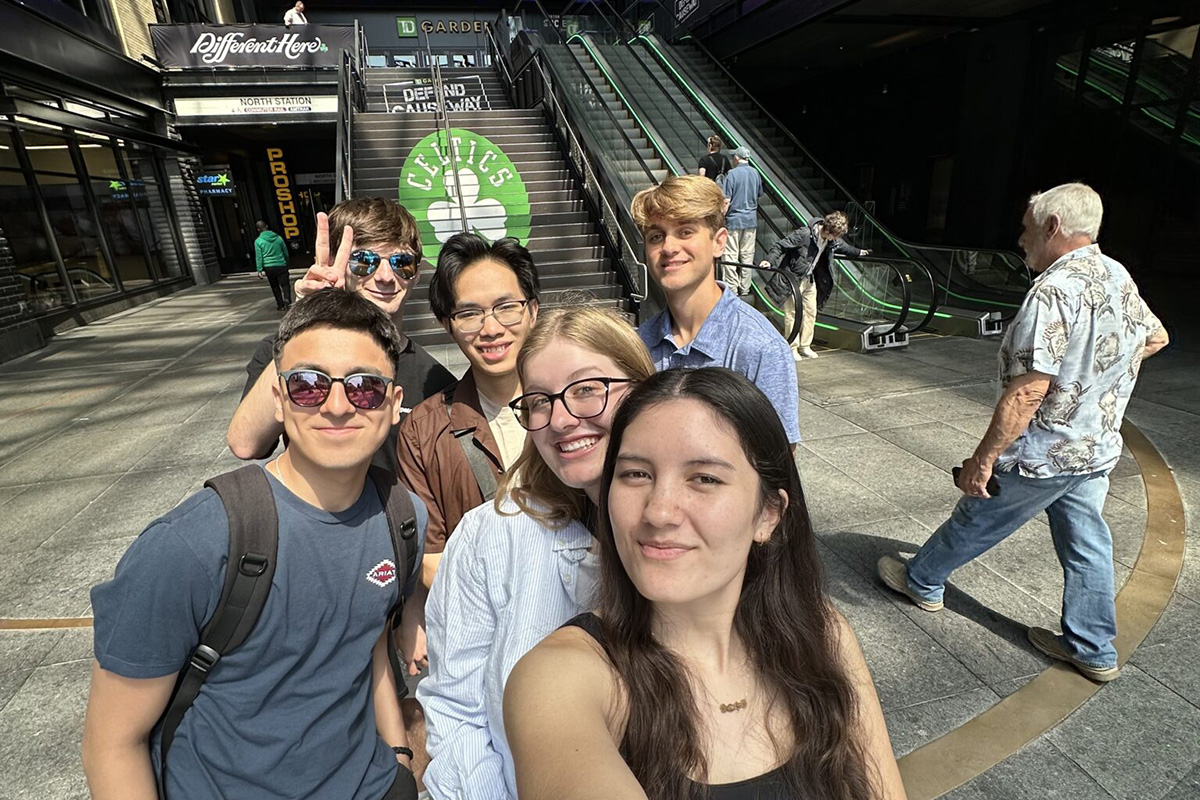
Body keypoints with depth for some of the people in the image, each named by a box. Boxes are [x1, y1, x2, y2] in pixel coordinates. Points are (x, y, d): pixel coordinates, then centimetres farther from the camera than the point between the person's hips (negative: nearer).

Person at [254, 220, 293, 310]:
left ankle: (281, 305, 15)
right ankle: (287, 299, -26)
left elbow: (259, 257, -5)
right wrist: (286, 263, 25)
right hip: (281, 265, 0)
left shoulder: (258, 241, -4)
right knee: (285, 284, 0)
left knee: (275, 286, 12)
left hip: (269, 267, 0)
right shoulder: (278, 237, 1)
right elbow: (285, 252, 10)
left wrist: (259, 270, 1)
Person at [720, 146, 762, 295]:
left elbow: (726, 200, -14)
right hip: (751, 220, 5)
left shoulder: (732, 174, -10)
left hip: (734, 220, -5)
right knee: (747, 255, 9)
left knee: (731, 255, 0)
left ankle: (732, 288, 0)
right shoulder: (755, 173, 7)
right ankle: (745, 288, 15)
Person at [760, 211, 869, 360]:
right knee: (793, 313, -4)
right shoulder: (804, 234, -24)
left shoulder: (833, 240, -1)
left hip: (810, 279, 7)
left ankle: (805, 346, 19)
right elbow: (780, 246, -23)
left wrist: (858, 253, 35)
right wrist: (769, 260, -37)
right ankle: (792, 348, 6)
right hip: (793, 278, -7)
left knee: (810, 312, 8)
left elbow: (843, 247, 22)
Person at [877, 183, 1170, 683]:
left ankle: (921, 582, 32)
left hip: (1042, 454, -8)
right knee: (1086, 543, 17)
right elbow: (1156, 337, 23)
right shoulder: (1119, 277, 4)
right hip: (1098, 448, 8)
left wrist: (984, 458, -24)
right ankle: (1094, 650, 30)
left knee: (975, 521, 11)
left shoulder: (1055, 291, -26)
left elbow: (1028, 391, -29)